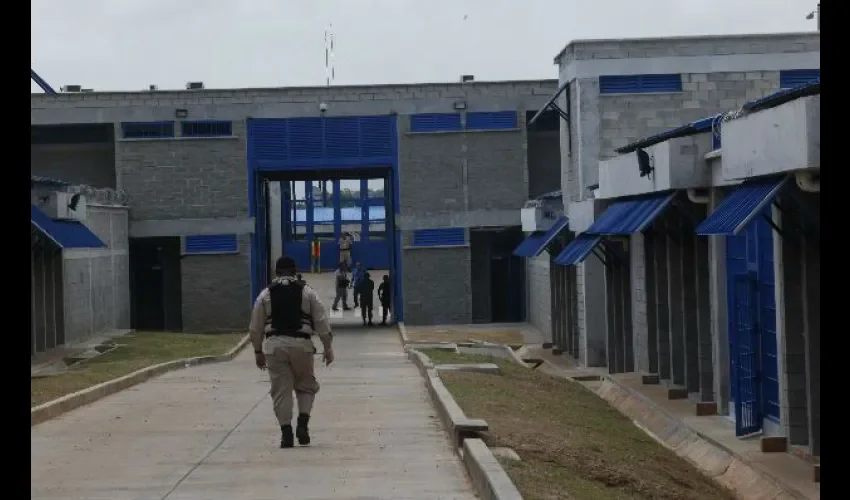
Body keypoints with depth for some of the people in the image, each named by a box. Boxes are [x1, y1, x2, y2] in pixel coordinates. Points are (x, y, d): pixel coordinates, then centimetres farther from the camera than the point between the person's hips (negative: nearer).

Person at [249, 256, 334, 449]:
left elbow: (256, 326, 10)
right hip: (301, 344, 0)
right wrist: (328, 348, 10)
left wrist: (258, 351, 20)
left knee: (281, 390, 5)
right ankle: (303, 422, -2)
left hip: (274, 345, 1)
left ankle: (286, 432, 1)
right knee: (306, 385, 15)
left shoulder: (266, 294, 8)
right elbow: (321, 321, 4)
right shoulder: (307, 292, 6)